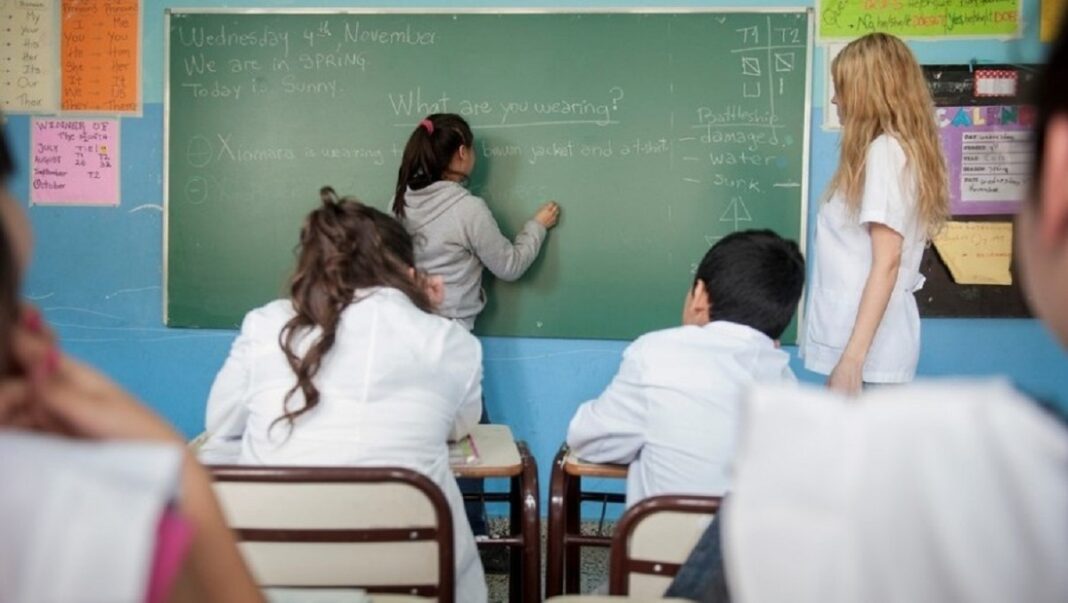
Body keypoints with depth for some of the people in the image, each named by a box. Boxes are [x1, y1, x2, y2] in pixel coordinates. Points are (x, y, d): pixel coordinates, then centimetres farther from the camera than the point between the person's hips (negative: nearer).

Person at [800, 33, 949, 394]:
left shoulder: (884, 150, -11)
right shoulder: (901, 148, 16)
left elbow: (887, 260, -18)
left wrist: (852, 358, -21)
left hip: (867, 346, -9)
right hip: (872, 340, 9)